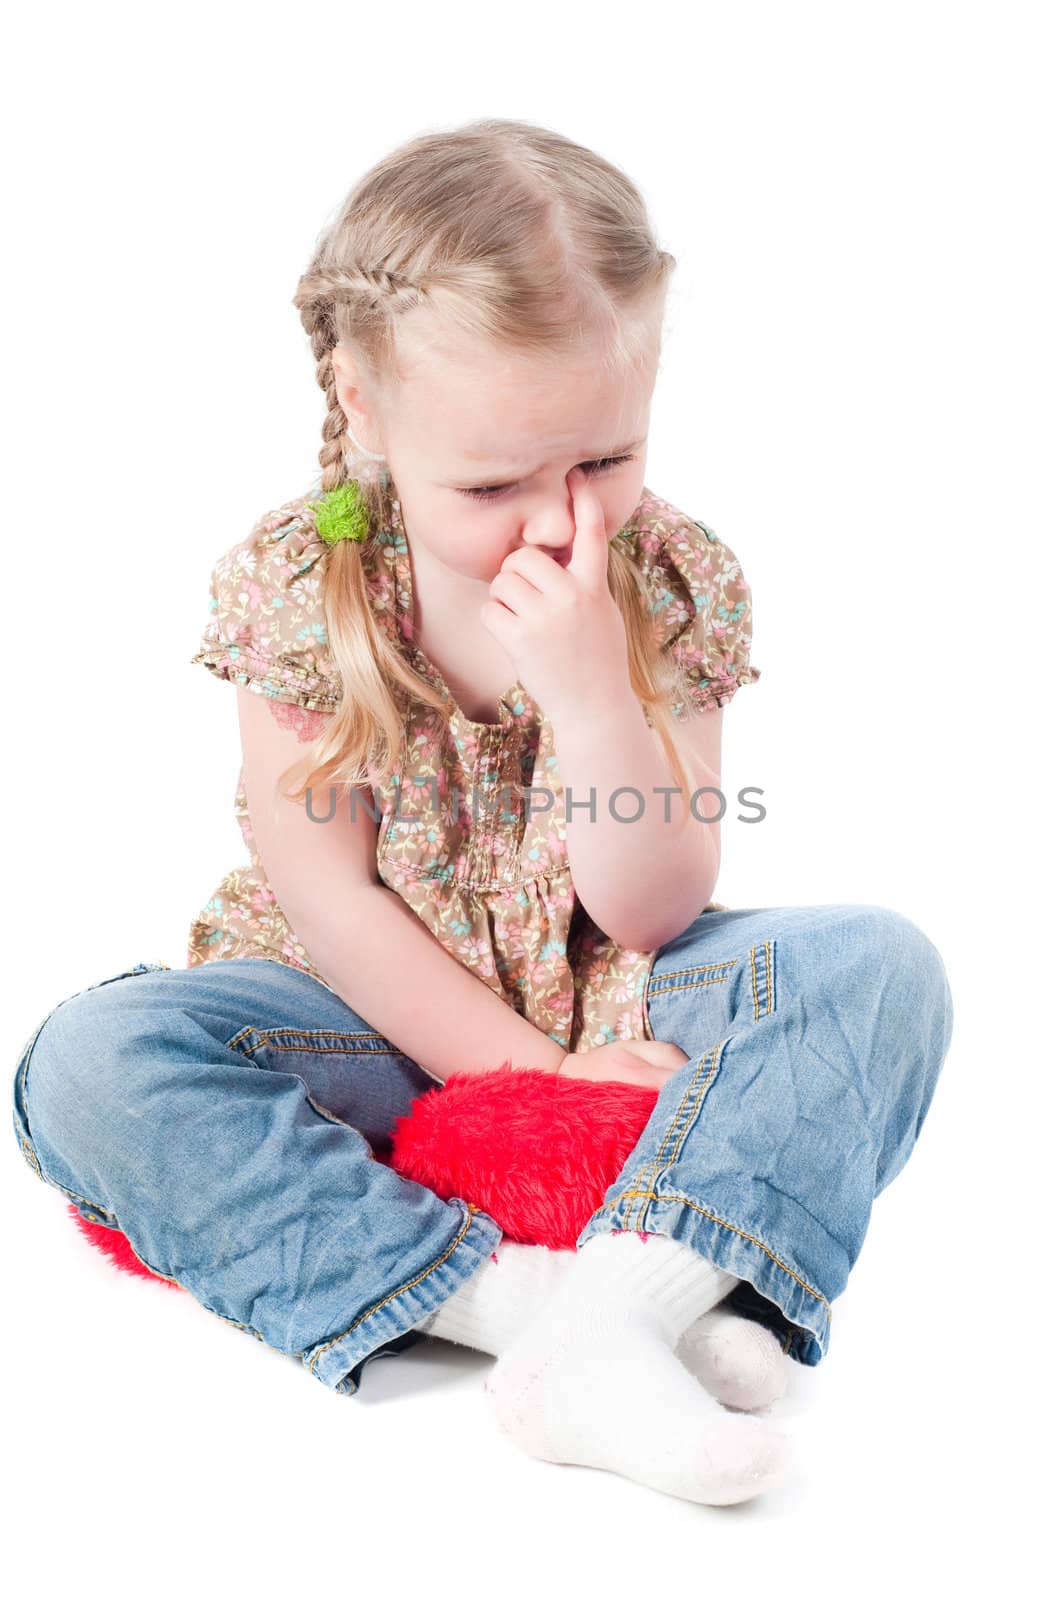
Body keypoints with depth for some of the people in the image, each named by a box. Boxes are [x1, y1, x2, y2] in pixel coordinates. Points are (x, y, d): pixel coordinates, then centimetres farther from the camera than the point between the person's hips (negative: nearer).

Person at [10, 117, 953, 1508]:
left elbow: (652, 916, -14)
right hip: (383, 1020, 0)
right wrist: (529, 1069, -18)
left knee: (883, 965, -22)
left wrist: (593, 693, -30)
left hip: (612, 1011, 1)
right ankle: (535, 1304, -34)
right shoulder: (295, 584, -13)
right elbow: (328, 898, -12)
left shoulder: (678, 582, -10)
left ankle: (615, 1309, -38)